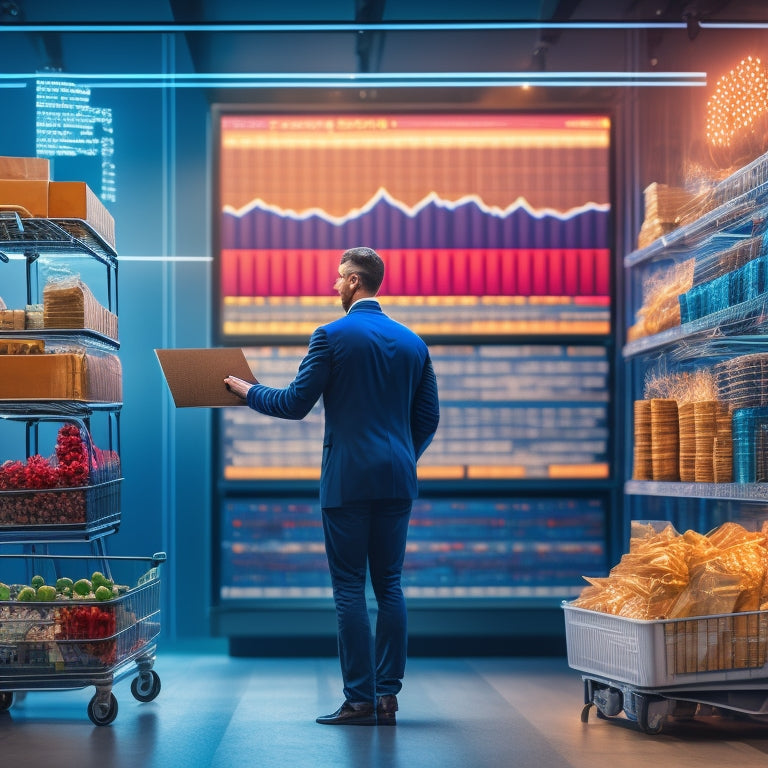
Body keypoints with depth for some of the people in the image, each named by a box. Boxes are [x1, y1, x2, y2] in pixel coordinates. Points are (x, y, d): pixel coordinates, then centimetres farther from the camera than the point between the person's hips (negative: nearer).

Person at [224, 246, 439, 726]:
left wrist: (246, 389, 12)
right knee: (389, 586, 9)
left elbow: (295, 404, -5)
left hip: (348, 480, -5)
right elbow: (428, 417, 12)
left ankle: (361, 700, -1)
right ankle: (387, 697, 8)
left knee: (350, 589, -1)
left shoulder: (332, 336, -6)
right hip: (398, 480, 5)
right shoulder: (412, 341, 10)